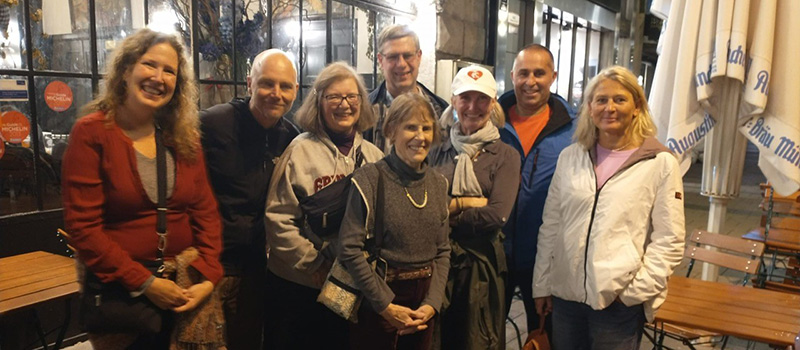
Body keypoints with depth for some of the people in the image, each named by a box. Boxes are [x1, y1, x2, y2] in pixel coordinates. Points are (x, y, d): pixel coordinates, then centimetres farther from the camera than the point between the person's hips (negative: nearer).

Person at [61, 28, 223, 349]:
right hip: (120, 292, -4)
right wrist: (144, 283, -17)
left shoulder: (185, 137, 3)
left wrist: (208, 277, -10)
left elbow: (206, 211, 2)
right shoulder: (92, 133, -9)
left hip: (186, 288, 4)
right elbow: (83, 226, -14)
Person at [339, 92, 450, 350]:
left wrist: (432, 303, -6)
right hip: (377, 302, -5)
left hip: (424, 302, 5)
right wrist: (386, 305, -15)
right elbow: (350, 250, -17)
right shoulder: (369, 179, -13)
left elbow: (442, 250, 5)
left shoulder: (438, 183, 4)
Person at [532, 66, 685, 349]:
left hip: (620, 303, -3)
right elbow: (550, 226, 7)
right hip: (566, 295, 3)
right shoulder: (570, 156, 5)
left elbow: (669, 241, -4)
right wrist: (542, 284, 7)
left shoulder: (661, 163, -4)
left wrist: (636, 290, -9)